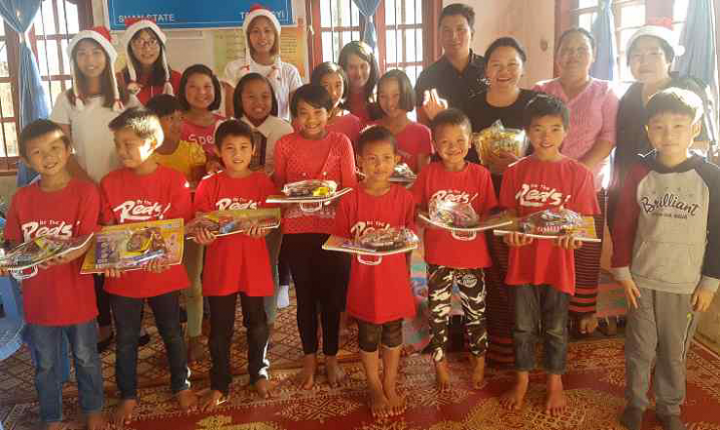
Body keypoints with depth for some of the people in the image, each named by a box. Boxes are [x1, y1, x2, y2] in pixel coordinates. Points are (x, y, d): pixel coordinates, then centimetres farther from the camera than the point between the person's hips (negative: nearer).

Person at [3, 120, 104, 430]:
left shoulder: (86, 192, -13)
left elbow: (86, 242, -18)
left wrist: (60, 257, -36)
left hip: (76, 295, -3)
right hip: (38, 297, 3)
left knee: (86, 358, 17)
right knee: (46, 364, 18)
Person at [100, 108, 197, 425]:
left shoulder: (173, 180, -11)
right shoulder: (110, 183, -5)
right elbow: (107, 230, -1)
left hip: (164, 274, -2)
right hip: (123, 275, 2)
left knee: (172, 334, 16)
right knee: (126, 340, 15)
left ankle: (182, 386, 36)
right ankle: (128, 395, 34)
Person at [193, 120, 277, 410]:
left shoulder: (262, 182, -1)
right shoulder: (208, 185, -3)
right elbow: (200, 227, -4)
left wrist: (261, 228, -26)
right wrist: (203, 235, -27)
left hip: (254, 266, 0)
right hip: (220, 266, 0)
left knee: (257, 323, 15)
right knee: (220, 329, 11)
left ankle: (259, 373, 36)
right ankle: (219, 385, 25)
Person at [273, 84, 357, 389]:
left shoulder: (341, 142, -1)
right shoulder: (285, 145, 1)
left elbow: (350, 188, -1)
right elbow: (277, 188, 5)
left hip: (332, 228, -1)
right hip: (296, 230, 1)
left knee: (331, 295, 7)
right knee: (305, 295, 10)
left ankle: (331, 357, 25)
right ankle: (309, 358, 26)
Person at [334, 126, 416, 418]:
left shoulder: (404, 197, -7)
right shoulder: (350, 200, -10)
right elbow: (339, 242, -5)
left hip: (394, 279, 1)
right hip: (364, 281, -1)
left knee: (393, 334, 17)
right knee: (368, 336, 13)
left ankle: (390, 386, 37)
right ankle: (375, 390, 33)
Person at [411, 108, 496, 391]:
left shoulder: (480, 174, -6)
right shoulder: (428, 174, -5)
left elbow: (489, 214, -2)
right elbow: (416, 209, 1)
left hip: (473, 256, 0)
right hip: (438, 256, 0)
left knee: (476, 311, 15)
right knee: (438, 312, 11)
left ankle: (479, 362, 36)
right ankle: (440, 364, 29)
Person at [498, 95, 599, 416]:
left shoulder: (579, 174, -6)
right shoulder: (515, 172, -2)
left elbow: (583, 222, -5)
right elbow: (509, 215, 2)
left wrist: (573, 235, -27)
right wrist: (512, 232, -20)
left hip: (558, 263, -1)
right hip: (523, 261, 1)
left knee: (555, 329, 14)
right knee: (523, 327, 15)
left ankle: (555, 383, 35)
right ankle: (522, 380, 34)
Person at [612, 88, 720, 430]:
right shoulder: (639, 173, -4)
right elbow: (623, 226, 0)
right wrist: (622, 272, -2)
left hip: (686, 284, 0)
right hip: (642, 279, 1)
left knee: (675, 352, 13)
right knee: (639, 348, 13)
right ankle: (635, 402, 31)